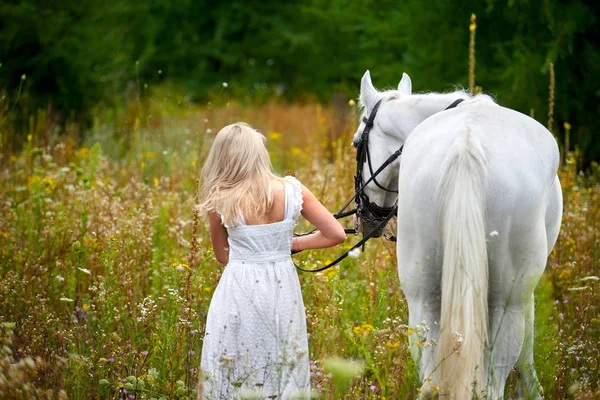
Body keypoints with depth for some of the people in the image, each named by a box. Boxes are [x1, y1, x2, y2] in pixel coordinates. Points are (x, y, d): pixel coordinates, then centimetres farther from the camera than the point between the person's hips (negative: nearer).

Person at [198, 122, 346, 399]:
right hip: (282, 290, 2)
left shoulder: (220, 202, -8)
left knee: (232, 373, 8)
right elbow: (336, 234, -2)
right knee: (285, 370, 13)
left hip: (240, 292, -2)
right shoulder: (292, 191, -5)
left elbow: (221, 254, 7)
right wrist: (294, 244, 7)